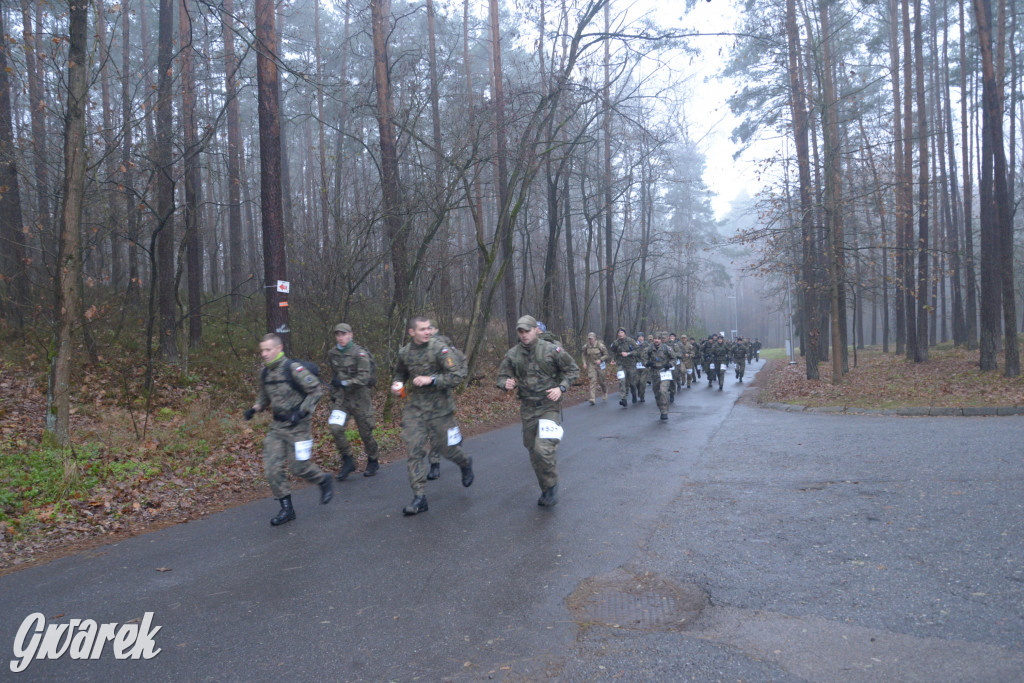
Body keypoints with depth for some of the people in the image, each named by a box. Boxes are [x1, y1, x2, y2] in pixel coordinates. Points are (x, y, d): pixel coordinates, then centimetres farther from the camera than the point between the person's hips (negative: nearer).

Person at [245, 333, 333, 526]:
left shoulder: (294, 369, -16)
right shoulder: (265, 372, 5)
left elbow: (316, 391, -13)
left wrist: (302, 411, -22)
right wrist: (255, 408, 4)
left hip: (297, 425, -7)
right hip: (277, 426, 7)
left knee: (299, 466, -2)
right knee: (272, 467, 0)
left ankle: (325, 481, 28)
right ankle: (286, 509, 11)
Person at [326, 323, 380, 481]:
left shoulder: (360, 354, -12)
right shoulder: (332, 354, 6)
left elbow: (364, 377, -20)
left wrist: (344, 383, -24)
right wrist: (333, 392, 17)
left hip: (359, 397, -4)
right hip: (341, 397, 4)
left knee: (365, 432, 5)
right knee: (335, 427, -15)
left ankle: (373, 462, 29)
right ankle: (348, 461, 2)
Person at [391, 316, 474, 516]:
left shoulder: (440, 348, -14)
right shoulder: (404, 352, 3)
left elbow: (458, 376, -18)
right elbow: (400, 372, 24)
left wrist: (431, 379, -24)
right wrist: (396, 384, 2)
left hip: (439, 407, -4)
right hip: (415, 407, 4)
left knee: (443, 446, 7)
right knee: (415, 449, -4)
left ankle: (466, 463, 42)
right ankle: (419, 497, 1)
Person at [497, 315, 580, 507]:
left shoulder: (552, 350, -8)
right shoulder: (512, 354, 0)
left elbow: (572, 370, 1)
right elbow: (502, 376, 8)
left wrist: (561, 388, -14)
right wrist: (506, 384, -15)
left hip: (550, 406, -4)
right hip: (527, 408, 4)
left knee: (544, 449, -20)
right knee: (534, 451, 11)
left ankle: (552, 486, 6)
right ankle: (546, 490, 30)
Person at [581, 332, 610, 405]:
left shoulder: (600, 345, -13)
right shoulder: (586, 347, -1)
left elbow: (606, 355, -7)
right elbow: (584, 355, 15)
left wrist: (600, 360, -22)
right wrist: (584, 362, 1)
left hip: (600, 365, -2)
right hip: (592, 365, 2)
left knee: (601, 381, 8)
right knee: (593, 381, -11)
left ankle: (605, 391, 42)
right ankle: (593, 399, -15)